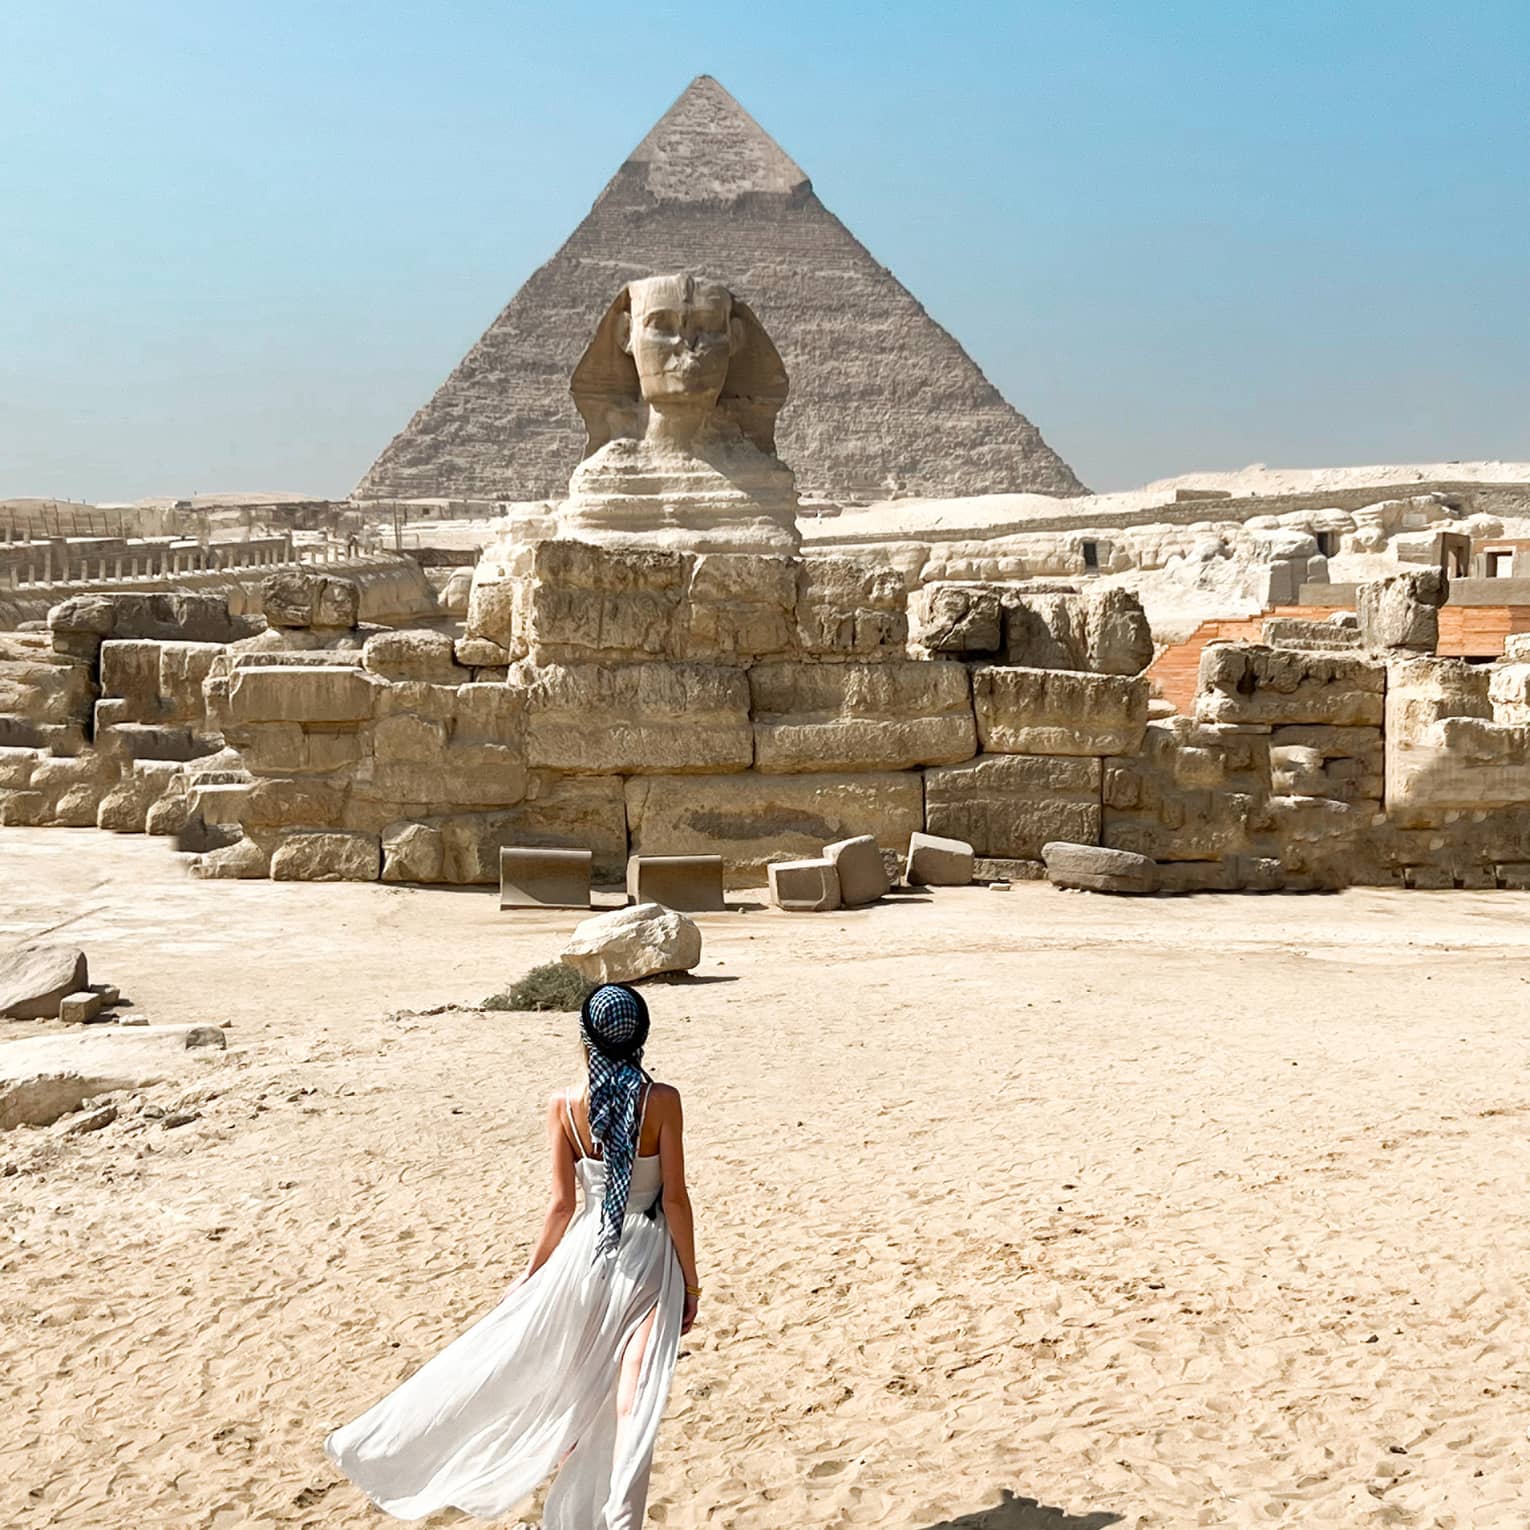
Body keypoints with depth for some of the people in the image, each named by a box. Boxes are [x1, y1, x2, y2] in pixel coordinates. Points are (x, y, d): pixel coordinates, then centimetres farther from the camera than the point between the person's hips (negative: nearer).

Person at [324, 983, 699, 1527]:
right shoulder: (661, 1101, -12)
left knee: (508, 1357, 19)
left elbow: (561, 1204, -4)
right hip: (649, 1258, -2)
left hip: (585, 1253, 2)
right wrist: (690, 1282, -1)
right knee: (632, 1398, -6)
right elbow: (676, 1200, -10)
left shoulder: (564, 1105, -7)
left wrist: (530, 1276, 8)